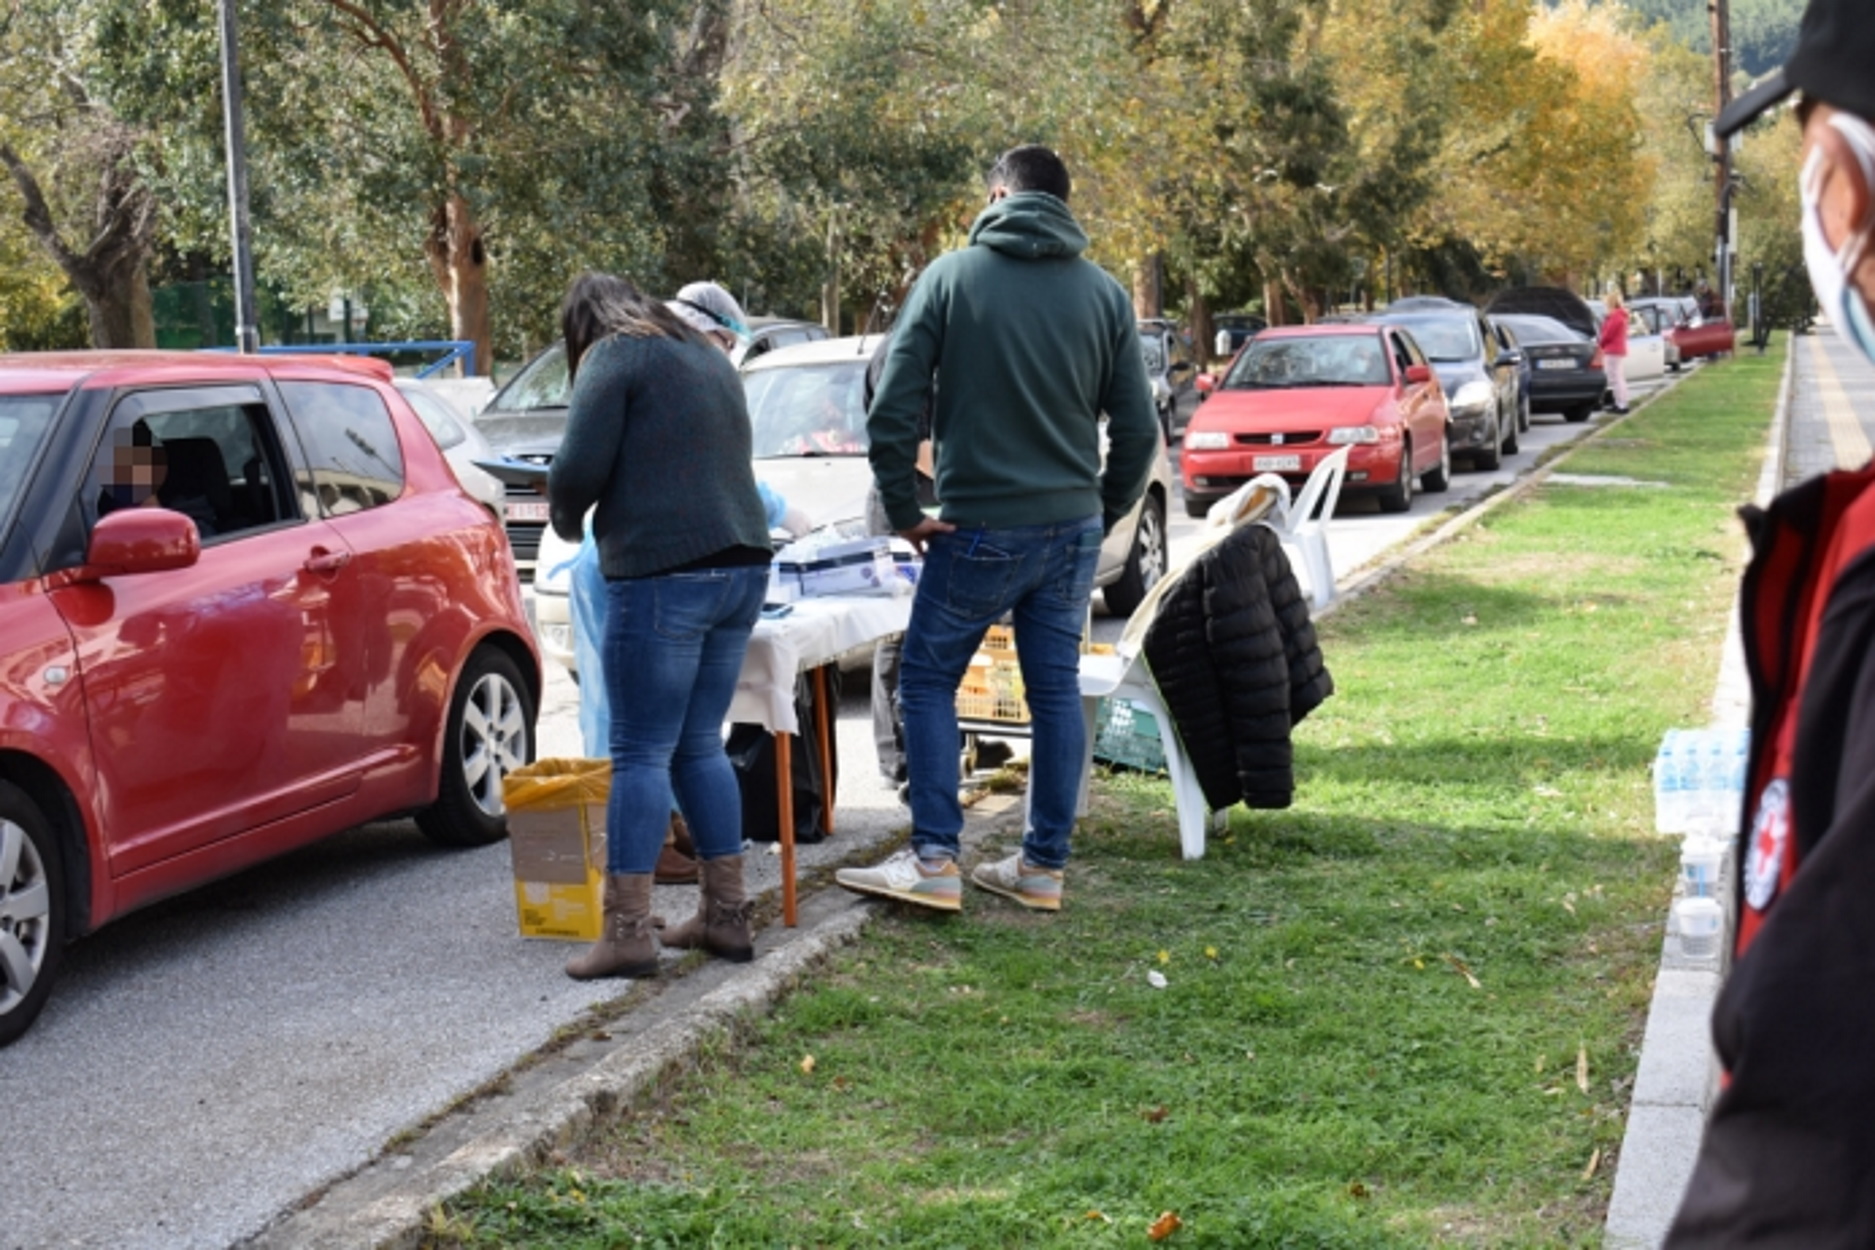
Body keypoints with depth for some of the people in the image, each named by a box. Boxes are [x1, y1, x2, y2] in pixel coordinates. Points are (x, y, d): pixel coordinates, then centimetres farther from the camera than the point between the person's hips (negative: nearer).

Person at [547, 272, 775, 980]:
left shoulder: (615, 357, -3)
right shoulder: (708, 357, 23)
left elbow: (581, 464, -12)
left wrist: (566, 519, 9)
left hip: (663, 575, -8)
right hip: (741, 566, 8)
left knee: (641, 754, -5)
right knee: (699, 745, 15)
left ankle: (628, 931, -6)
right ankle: (726, 914, 17)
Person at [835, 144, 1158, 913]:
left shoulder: (952, 277, -5)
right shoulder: (1105, 295, 5)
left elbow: (893, 408, -10)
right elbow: (1138, 429, 5)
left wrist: (905, 510, -3)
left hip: (980, 528, -4)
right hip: (1073, 526, 4)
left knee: (928, 681, 7)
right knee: (1056, 690, 10)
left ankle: (934, 862, 3)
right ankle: (1044, 866, 14)